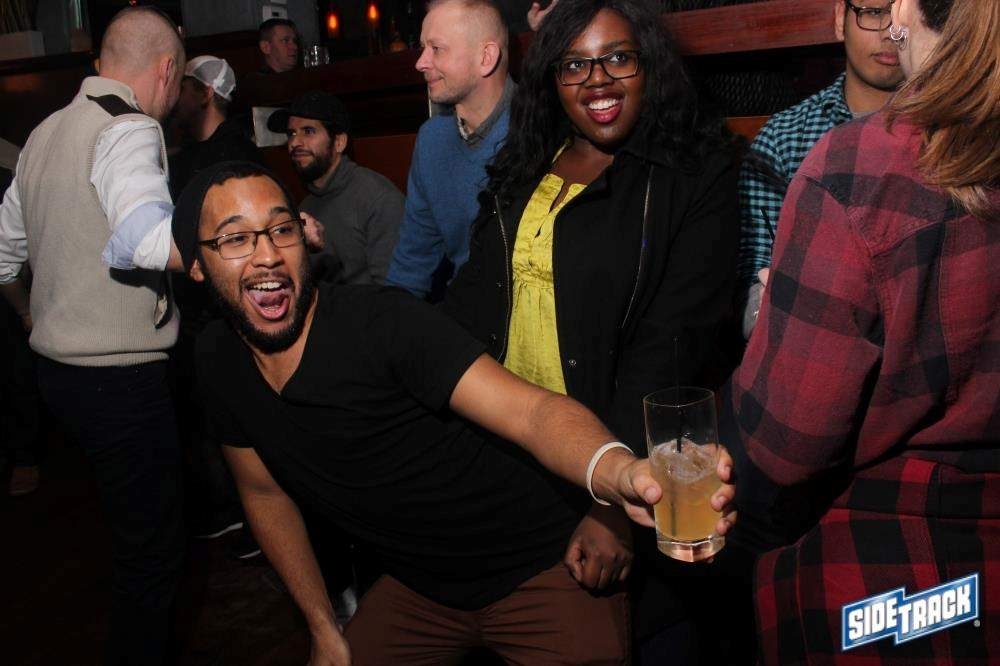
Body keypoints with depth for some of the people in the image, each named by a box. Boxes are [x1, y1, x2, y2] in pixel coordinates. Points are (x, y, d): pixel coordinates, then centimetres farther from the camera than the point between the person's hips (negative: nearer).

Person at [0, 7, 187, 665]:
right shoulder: (130, 131, -15)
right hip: (121, 378, -9)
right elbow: (144, 237, -36)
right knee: (152, 544, 3)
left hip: (60, 362, 10)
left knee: (134, 526, 24)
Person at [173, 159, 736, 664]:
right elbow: (265, 492, 11)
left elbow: (530, 410, -34)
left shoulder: (381, 320, -24)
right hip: (417, 592, 6)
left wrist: (617, 474, -56)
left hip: (542, 575, -5)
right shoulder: (219, 362, -3)